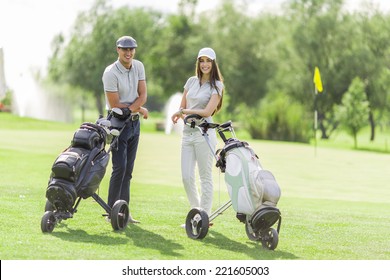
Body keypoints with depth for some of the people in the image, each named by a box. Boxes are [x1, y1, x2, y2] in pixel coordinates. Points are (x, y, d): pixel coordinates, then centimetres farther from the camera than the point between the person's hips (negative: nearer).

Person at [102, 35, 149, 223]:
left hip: (134, 123, 6)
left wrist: (131, 108, -19)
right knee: (120, 167, -12)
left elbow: (143, 95, 0)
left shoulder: (138, 67, 5)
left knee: (128, 170, 7)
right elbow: (115, 105, -16)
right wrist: (140, 109, -9)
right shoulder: (111, 73, -16)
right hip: (118, 124, -6)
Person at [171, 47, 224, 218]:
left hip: (204, 134, -5)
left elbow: (207, 112, -12)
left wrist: (184, 111, -7)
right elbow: (182, 107, 16)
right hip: (187, 133, 5)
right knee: (186, 177, 2)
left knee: (205, 177, 0)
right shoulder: (191, 81, 14)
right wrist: (183, 116, -7)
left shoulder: (217, 85, -3)